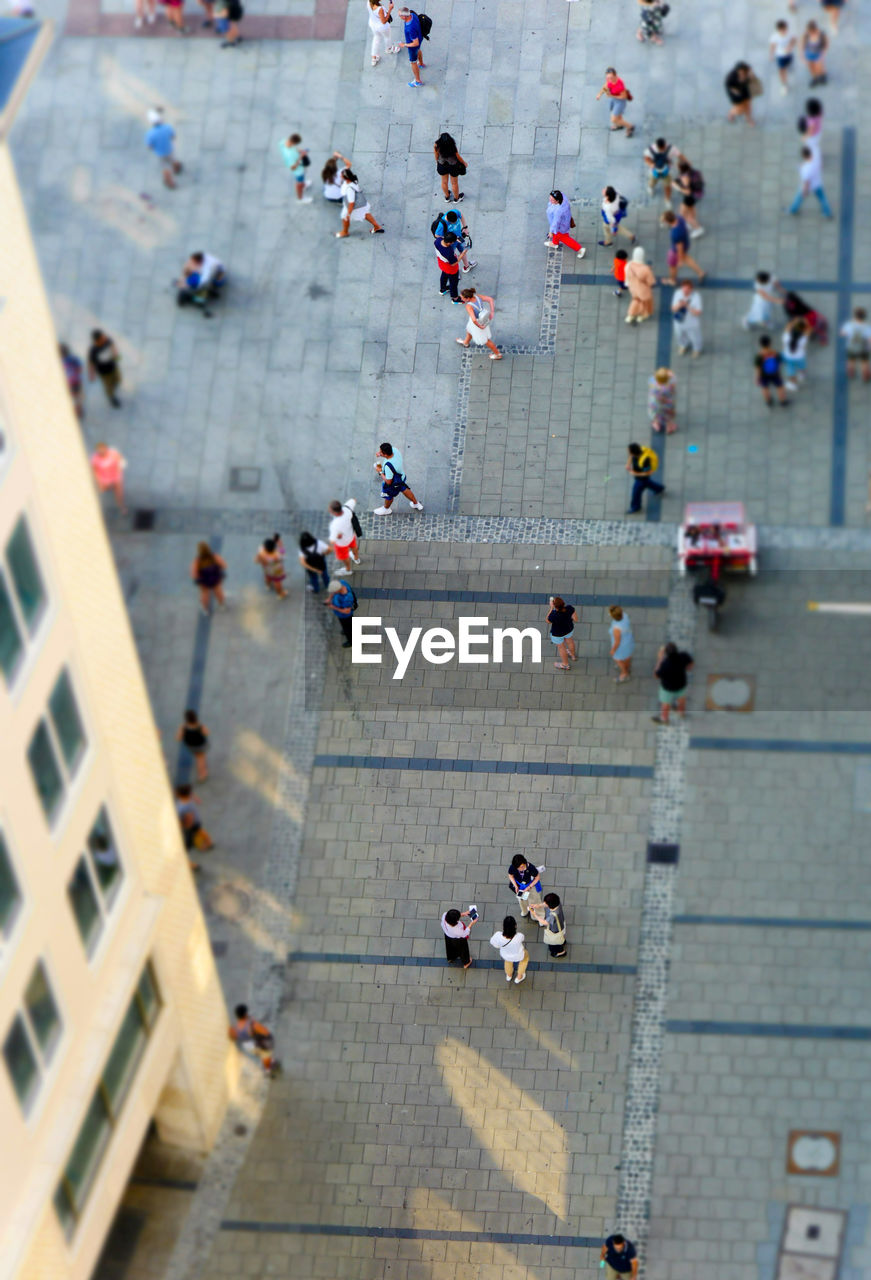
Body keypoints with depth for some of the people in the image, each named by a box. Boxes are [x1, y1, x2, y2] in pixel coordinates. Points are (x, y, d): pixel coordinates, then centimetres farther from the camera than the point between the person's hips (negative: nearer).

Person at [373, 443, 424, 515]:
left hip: (393, 484, -7)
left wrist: (380, 471, -22)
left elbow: (388, 482, -32)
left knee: (389, 496, 25)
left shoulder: (388, 466, -46)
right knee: (404, 489, 34)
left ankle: (386, 509, 57)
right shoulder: (395, 450, -26)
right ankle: (416, 504, 57)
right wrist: (380, 454, -13)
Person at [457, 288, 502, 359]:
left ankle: (498, 354, 39)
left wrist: (480, 327, -29)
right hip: (482, 318, 7)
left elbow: (474, 320, -49)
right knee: (469, 329, 36)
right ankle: (466, 342, 67)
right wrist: (492, 312, -13)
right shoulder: (477, 296, -23)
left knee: (484, 340, 20)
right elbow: (490, 299, -20)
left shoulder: (469, 306, -41)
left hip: (477, 323, -7)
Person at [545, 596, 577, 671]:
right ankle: (573, 655, 59)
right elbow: (576, 619, -16)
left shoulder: (553, 615, -40)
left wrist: (551, 608, -18)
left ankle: (565, 665, 48)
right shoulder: (569, 608, -30)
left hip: (558, 633, -4)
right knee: (568, 640, 33)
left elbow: (547, 621, -18)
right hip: (569, 628, 4)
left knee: (561, 647, 24)